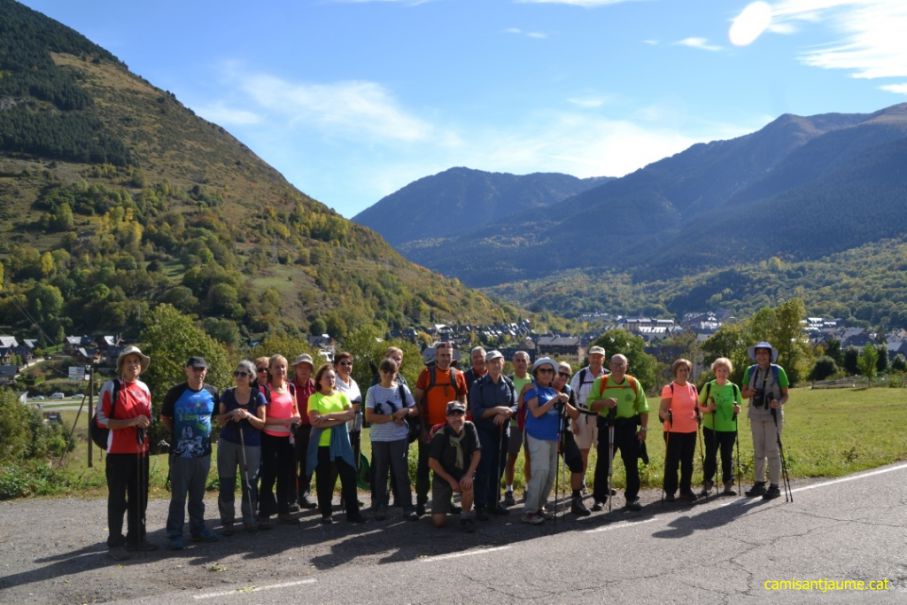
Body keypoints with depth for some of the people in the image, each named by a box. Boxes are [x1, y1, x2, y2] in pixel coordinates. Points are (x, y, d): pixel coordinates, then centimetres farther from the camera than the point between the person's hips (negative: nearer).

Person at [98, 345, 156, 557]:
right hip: (118, 451, -6)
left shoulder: (144, 388, 10)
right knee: (117, 498, 0)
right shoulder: (110, 388, -8)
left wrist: (145, 423, 1)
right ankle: (115, 543, 9)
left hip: (140, 450, 6)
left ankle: (136, 539, 22)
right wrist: (131, 422, -20)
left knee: (139, 497, 12)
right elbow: (102, 420, -12)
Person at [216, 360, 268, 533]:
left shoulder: (258, 396, -2)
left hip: (251, 445, -1)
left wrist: (247, 416, -20)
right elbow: (219, 421, 5)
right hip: (227, 443, 1)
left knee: (250, 483, 3)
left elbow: (262, 423, -3)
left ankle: (249, 521, 15)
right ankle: (227, 522, 10)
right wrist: (231, 414, -15)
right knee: (227, 483, 2)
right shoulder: (227, 394, 2)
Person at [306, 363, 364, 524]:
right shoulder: (314, 398, 0)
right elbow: (314, 421, -13)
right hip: (321, 444, -2)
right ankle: (326, 514, 16)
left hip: (341, 442, 2)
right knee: (324, 479, 5)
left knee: (349, 476, 0)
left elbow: (351, 414, -6)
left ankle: (352, 512, 9)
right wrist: (339, 419, -14)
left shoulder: (341, 395, 9)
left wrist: (329, 416, -14)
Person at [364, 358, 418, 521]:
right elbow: (369, 417, -8)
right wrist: (391, 418, -14)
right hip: (379, 438, 0)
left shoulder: (402, 389, 4)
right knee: (380, 473, 7)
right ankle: (381, 507, 16)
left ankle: (407, 507, 5)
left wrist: (405, 411, -12)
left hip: (400, 437, 0)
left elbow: (414, 410, 10)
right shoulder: (373, 391, -1)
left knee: (402, 472, 0)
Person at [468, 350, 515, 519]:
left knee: (498, 468, 9)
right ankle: (480, 506, 0)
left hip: (503, 431, 4)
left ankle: (494, 502, 21)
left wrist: (504, 414, -18)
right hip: (484, 432, -4)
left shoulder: (508, 384, 6)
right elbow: (476, 411, -11)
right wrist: (496, 409, -20)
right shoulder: (478, 385, -5)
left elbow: (515, 406, 1)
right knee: (484, 468, -5)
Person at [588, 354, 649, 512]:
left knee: (632, 464, 7)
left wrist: (644, 428, 0)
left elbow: (643, 407, 6)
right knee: (603, 463, 2)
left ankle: (632, 498, 18)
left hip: (628, 426, 2)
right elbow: (591, 404, -4)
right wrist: (604, 402, -22)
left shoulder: (633, 383, 4)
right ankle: (599, 498, 12)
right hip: (607, 426, -1)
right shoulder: (601, 382, -1)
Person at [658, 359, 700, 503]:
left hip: (690, 430, 6)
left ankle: (686, 490, 22)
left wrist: (698, 416, 1)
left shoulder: (692, 388, 10)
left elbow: (697, 407, 21)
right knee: (672, 462, -1)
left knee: (688, 462, 11)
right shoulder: (669, 388, -7)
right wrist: (665, 415, -32)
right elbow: (662, 410, -11)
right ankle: (669, 491, 10)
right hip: (674, 431, -5)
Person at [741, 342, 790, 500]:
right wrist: (749, 393, -11)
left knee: (772, 450, -4)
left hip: (773, 415, -4)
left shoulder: (778, 371, -5)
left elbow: (785, 395, -2)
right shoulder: (750, 371, 5)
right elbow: (743, 393, 12)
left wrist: (779, 402, -23)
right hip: (756, 415, 4)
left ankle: (774, 486, 2)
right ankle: (759, 484, 18)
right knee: (758, 451, 9)